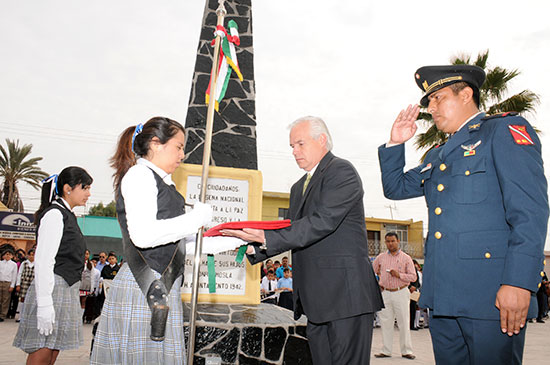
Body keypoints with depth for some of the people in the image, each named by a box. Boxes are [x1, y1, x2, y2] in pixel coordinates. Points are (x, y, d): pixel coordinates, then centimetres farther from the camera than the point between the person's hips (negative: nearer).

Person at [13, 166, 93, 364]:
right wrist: (45, 303, -22)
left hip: (67, 289, 9)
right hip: (52, 288, -9)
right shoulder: (54, 214, -10)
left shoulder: (67, 215, 18)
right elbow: (43, 261, -18)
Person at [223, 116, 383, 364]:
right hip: (316, 298, 8)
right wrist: (254, 247, 1)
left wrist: (267, 237, -24)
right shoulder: (299, 187, 21)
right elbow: (292, 233, 17)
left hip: (345, 291, -8)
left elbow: (322, 222, -20)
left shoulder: (342, 171, -6)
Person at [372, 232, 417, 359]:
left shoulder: (406, 258, 1)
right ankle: (386, 351, 13)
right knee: (385, 323, 4)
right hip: (385, 293, 2)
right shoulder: (381, 257, 9)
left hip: (401, 293, -2)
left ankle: (406, 351, 12)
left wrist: (399, 275, -16)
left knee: (404, 323, 1)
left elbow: (413, 277, -2)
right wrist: (376, 285, 10)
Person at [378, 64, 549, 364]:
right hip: (441, 295, 7)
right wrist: (395, 144, 13)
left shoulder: (505, 129, -1)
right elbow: (395, 188, 27)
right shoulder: (437, 156, 22)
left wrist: (518, 282, -20)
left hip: (491, 294, -7)